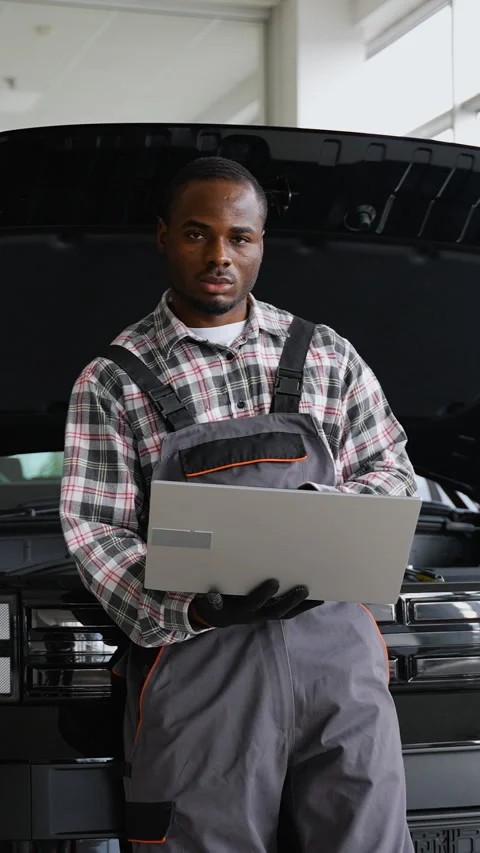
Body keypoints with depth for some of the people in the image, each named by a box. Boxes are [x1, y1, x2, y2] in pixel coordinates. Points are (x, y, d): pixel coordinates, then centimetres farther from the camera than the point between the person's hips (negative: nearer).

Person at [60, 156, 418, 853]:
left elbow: (392, 468, 17)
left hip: (335, 640, 2)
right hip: (198, 656, -2)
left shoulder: (328, 356, 14)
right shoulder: (112, 382, 5)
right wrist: (197, 609, -20)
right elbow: (97, 534, -2)